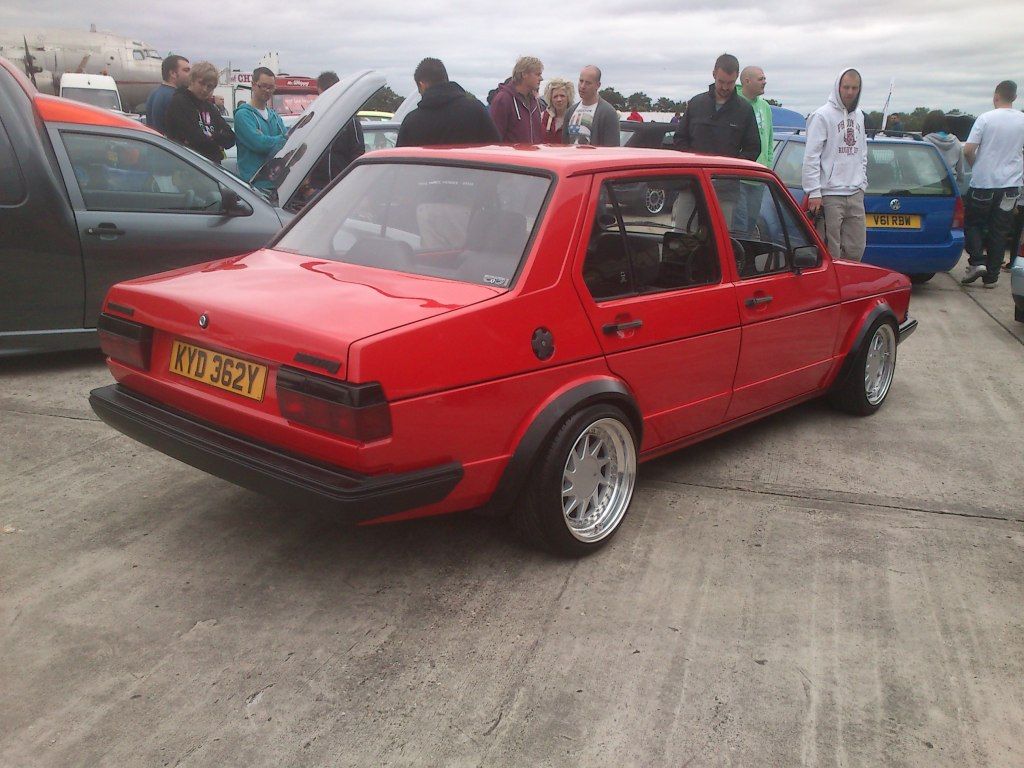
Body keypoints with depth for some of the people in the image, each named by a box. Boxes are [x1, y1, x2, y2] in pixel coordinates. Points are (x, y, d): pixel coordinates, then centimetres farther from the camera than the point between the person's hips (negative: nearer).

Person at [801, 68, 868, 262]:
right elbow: (811, 157, -11)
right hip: (830, 196, -7)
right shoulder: (822, 115, -6)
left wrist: (862, 184, 16)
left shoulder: (859, 115, 17)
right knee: (831, 253, -7)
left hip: (855, 195, 7)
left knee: (856, 249, 9)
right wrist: (814, 193, -16)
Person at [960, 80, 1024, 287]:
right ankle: (991, 276, 10)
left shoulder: (985, 118, -9)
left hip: (983, 182, -3)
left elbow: (968, 150, -12)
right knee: (999, 231, 8)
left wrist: (975, 165, 7)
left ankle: (977, 261, -8)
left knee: (973, 223, 12)